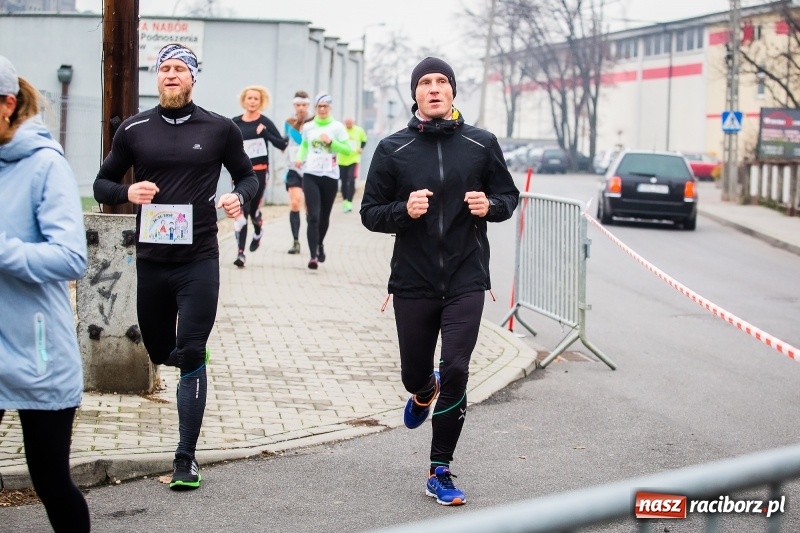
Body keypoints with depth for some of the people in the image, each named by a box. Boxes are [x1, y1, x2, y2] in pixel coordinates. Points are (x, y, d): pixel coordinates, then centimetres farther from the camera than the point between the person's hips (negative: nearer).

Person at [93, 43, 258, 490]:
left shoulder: (220, 129, 2)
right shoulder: (135, 130, 5)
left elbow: (248, 175, 13)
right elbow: (102, 184, 11)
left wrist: (240, 196, -10)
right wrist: (127, 192, -11)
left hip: (199, 260, -3)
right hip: (151, 259, 3)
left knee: (190, 356, -7)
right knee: (160, 352, 13)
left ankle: (187, 459, -2)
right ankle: (193, 357, 50)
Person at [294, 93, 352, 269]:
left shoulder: (337, 127, 1)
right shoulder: (308, 127, 7)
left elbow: (347, 150, -3)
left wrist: (331, 142, -16)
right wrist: (300, 158, 5)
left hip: (330, 176, 0)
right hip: (311, 175, 0)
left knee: (324, 216, 11)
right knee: (313, 216, -11)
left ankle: (320, 244, 39)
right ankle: (313, 255, -15)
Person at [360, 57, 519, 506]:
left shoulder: (482, 144, 1)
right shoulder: (393, 149, -1)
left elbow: (509, 195, 10)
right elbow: (371, 213, 1)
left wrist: (491, 206, -12)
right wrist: (404, 209, -19)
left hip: (466, 280, -1)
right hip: (413, 282, 1)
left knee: (455, 371, -12)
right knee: (414, 373, 14)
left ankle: (440, 470, 2)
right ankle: (424, 393, 54)